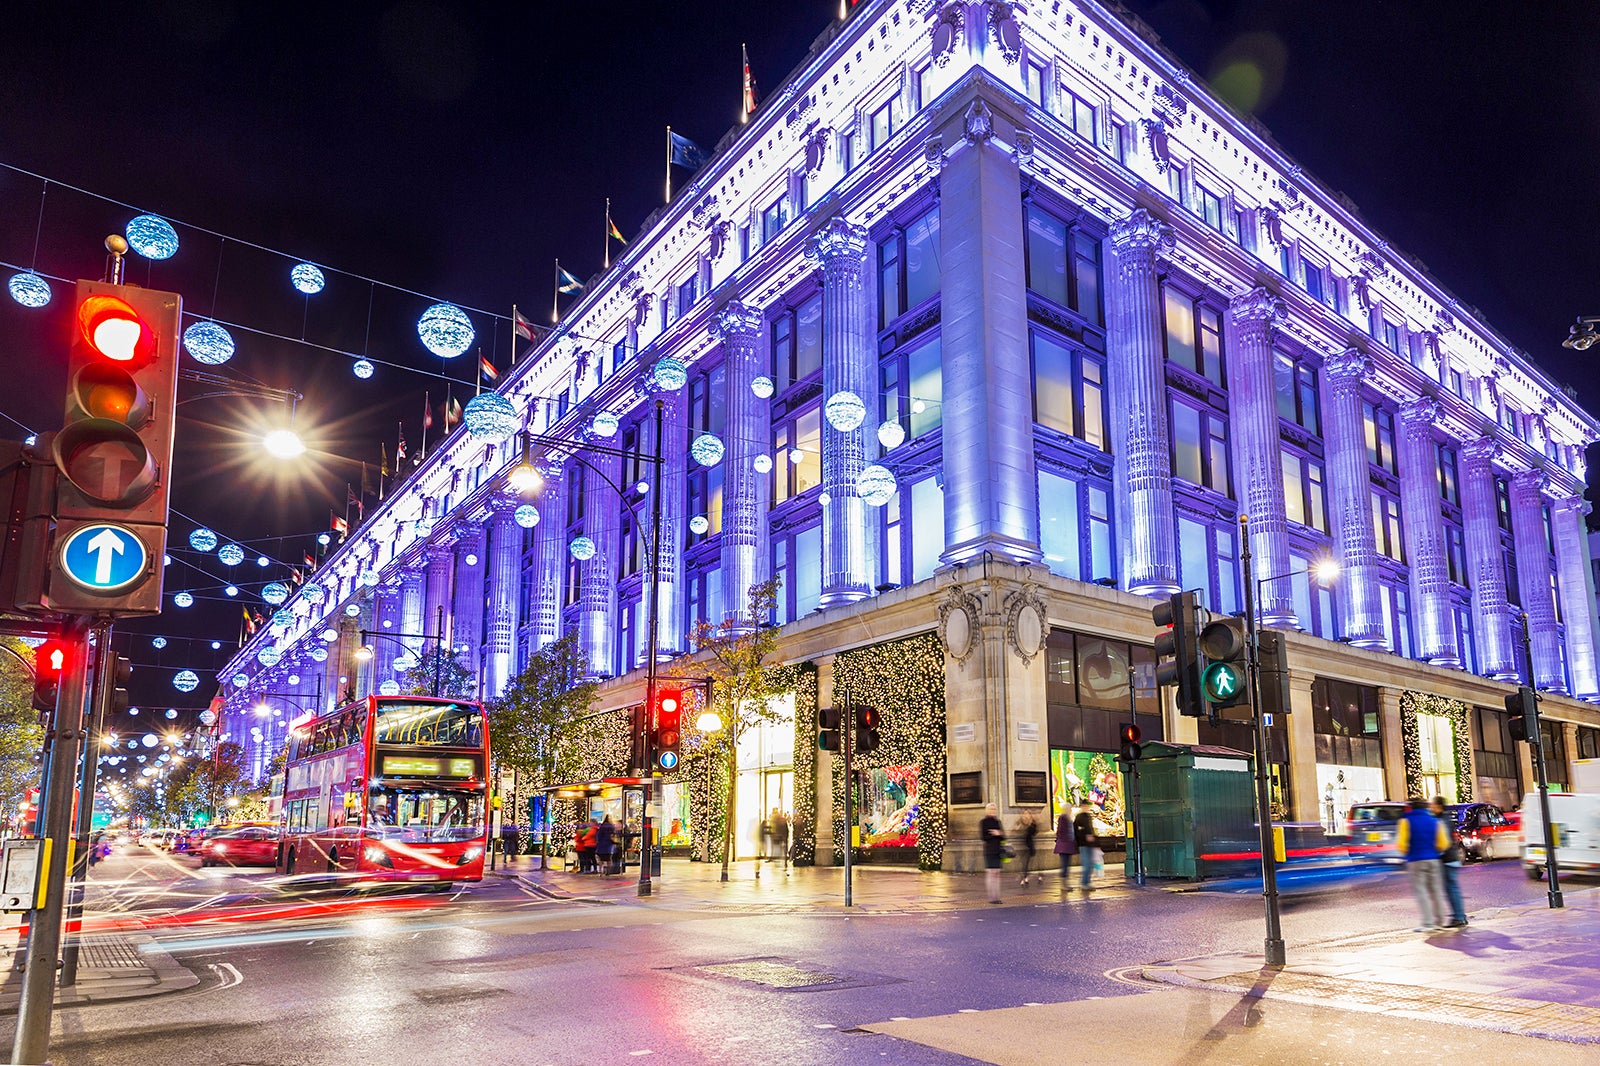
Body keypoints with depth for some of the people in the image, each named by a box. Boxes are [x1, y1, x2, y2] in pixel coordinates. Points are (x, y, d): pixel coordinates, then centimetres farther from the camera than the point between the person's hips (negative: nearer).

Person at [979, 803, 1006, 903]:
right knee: (991, 872, -7)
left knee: (997, 873, 5)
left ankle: (996, 897, 10)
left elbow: (1003, 837, 13)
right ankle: (992, 897, -4)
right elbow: (982, 837, -8)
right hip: (989, 850, -5)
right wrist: (994, 835, -12)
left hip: (998, 850, 5)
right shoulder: (983, 822, -2)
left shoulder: (997, 822, 14)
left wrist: (999, 834, -8)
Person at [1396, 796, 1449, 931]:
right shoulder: (1435, 821, 6)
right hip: (1433, 860, 5)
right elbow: (1443, 843, 4)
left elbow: (1401, 843, -11)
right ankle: (1439, 920, 22)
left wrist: (1405, 854, 9)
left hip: (1415, 860, -5)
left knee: (1420, 891, -2)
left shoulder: (1406, 821, -7)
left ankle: (1427, 923, -8)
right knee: (1434, 890, 15)